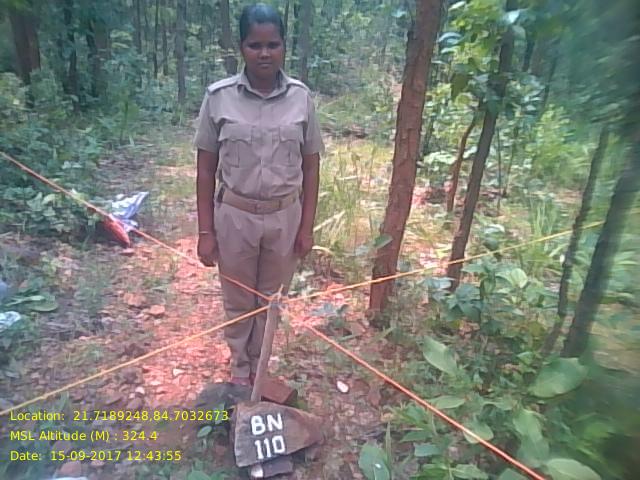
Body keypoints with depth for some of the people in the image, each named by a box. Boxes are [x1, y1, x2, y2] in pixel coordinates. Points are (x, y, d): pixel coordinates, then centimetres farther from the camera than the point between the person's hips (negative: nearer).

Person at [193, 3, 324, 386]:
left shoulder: (301, 97, -4)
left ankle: (259, 369, 42)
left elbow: (311, 166, 1)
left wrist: (307, 226, -1)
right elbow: (206, 169, -3)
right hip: (235, 215, -1)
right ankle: (240, 371, 41)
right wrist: (205, 232, -4)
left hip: (285, 217, 1)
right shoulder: (219, 97, -8)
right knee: (238, 302, 16)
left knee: (271, 300, 17)